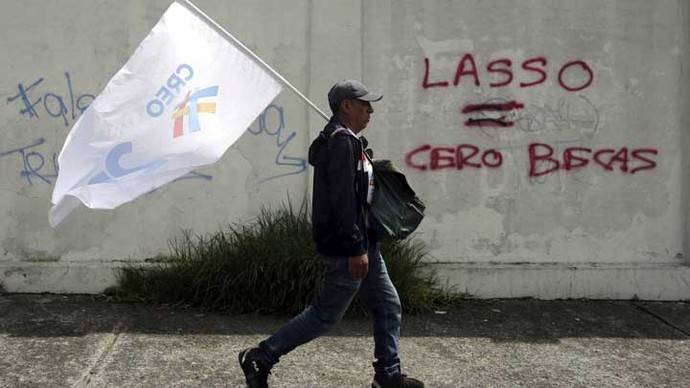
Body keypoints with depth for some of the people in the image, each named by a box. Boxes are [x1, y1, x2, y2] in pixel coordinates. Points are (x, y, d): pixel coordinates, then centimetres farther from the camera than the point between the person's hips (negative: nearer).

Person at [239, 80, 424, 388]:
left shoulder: (346, 140, 17)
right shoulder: (341, 141, -17)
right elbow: (343, 199, -24)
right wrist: (355, 249, -25)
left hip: (362, 244, 11)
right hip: (346, 248, -11)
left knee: (388, 306, 13)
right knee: (325, 315, -3)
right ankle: (260, 358, 6)